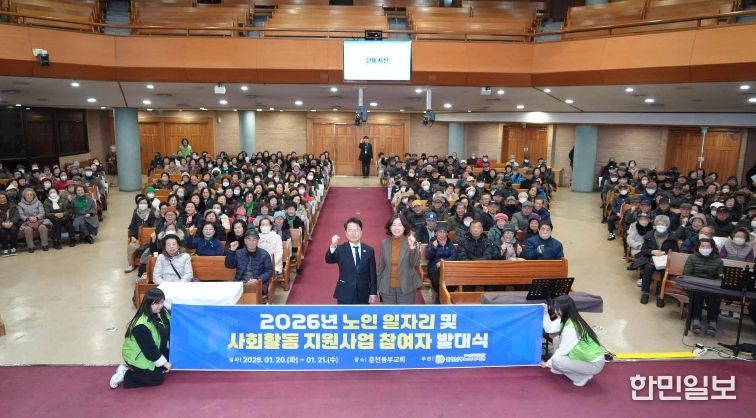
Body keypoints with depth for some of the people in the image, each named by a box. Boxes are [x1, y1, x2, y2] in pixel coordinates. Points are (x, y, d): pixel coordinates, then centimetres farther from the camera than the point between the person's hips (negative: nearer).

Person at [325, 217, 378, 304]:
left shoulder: (369, 250, 2)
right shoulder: (340, 249, -5)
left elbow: (372, 274, 5)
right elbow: (329, 260, -25)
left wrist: (373, 293, 2)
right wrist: (333, 246, -44)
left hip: (363, 296, 2)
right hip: (345, 295, -2)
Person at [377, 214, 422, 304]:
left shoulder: (412, 242, -7)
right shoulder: (384, 243, 2)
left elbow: (415, 264, -15)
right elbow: (381, 266, 8)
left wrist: (412, 248, -30)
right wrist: (378, 286, 10)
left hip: (406, 288, -2)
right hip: (387, 288, 3)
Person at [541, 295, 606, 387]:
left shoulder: (570, 329, -29)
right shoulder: (567, 319, -4)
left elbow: (562, 351, -18)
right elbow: (549, 328, 0)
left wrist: (548, 364, -4)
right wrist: (545, 311, -6)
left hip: (594, 364, -9)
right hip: (586, 356, 9)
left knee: (557, 360, -19)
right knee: (557, 340, 4)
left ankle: (583, 377, -2)